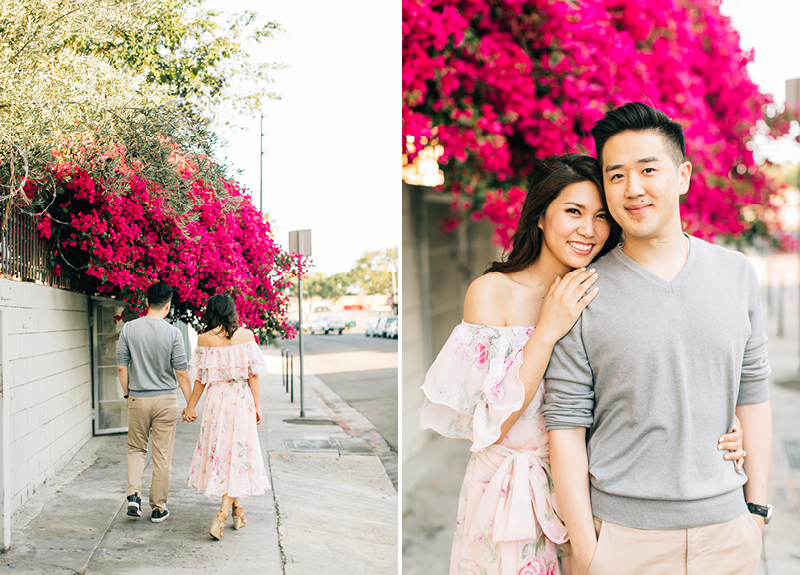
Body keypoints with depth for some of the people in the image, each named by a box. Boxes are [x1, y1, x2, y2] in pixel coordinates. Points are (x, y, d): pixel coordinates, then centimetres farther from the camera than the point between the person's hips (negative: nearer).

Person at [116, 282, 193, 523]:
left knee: (136, 449, 20)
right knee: (162, 456, 7)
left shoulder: (129, 328, -4)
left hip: (137, 399, 2)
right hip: (165, 399, -2)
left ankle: (133, 495, 3)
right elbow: (181, 372, -8)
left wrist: (127, 393, 14)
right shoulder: (173, 333, -10)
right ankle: (158, 508, 14)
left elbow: (121, 366, 0)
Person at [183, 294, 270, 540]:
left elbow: (201, 378, 0)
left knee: (219, 450, 15)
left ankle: (237, 509, 24)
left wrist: (191, 407, 12)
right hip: (242, 400, -1)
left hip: (216, 400, 1)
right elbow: (253, 374, -4)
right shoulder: (246, 335, -4)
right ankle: (222, 513, -8)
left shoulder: (205, 339, -4)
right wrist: (257, 405, 4)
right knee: (238, 454, 4)